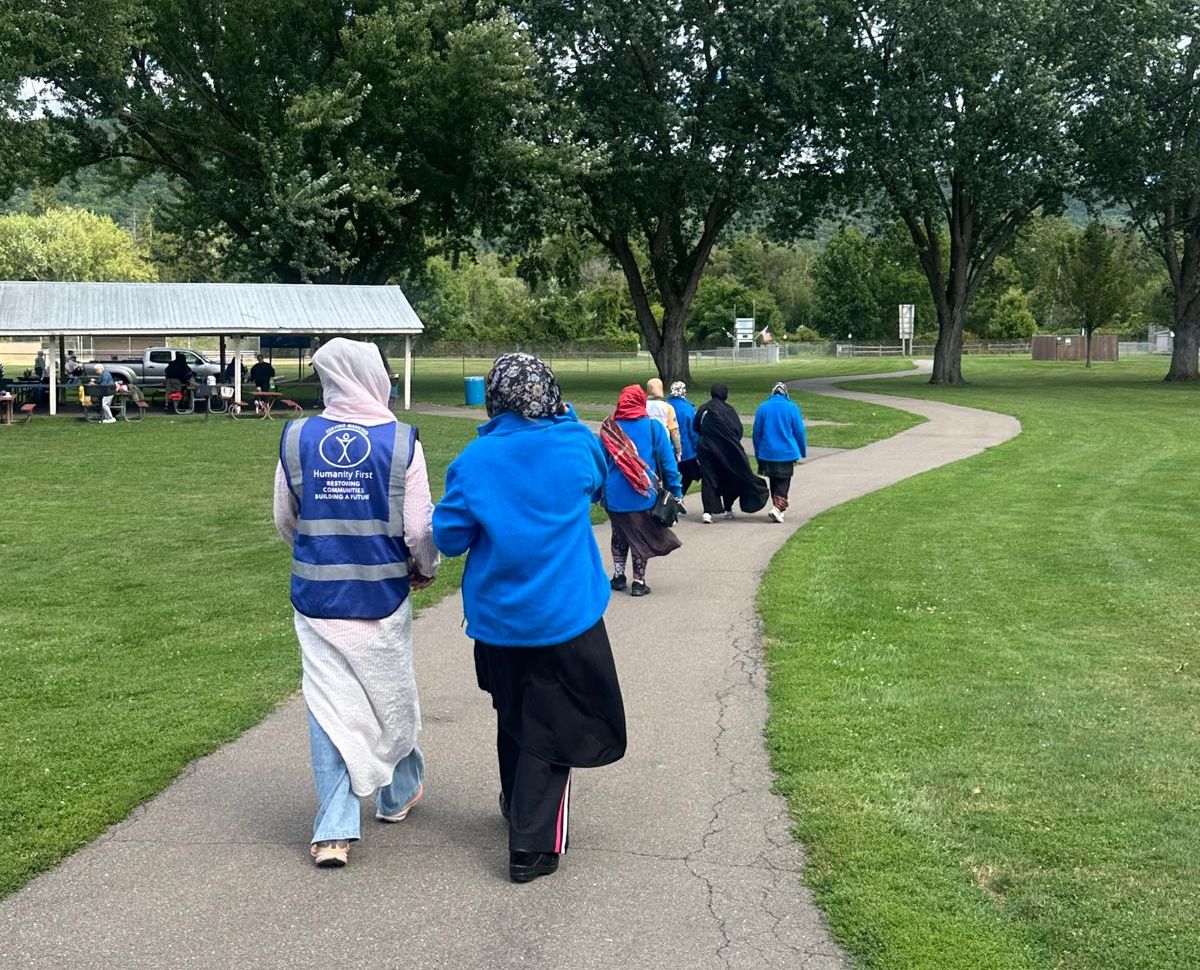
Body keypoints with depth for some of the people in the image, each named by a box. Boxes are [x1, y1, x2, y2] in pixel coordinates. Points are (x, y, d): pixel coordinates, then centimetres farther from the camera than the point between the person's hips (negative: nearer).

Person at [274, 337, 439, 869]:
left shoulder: (296, 439, -4)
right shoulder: (401, 442, -11)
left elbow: (285, 521, 7)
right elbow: (420, 529, -8)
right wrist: (426, 569, 13)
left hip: (317, 599, 1)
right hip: (382, 596, -1)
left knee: (329, 706, 6)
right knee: (392, 697, 18)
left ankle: (334, 830, 3)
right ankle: (399, 794, 39)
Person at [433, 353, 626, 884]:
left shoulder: (474, 460, -10)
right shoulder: (576, 444, -8)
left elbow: (448, 537, -5)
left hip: (497, 619, 2)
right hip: (566, 618, -2)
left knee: (513, 718, 23)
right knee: (550, 729, 5)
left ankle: (517, 807, 41)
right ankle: (531, 845, 1)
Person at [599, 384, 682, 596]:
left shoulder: (609, 428, -1)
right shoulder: (653, 427, -6)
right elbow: (667, 461, -4)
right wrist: (676, 491, 2)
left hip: (614, 497, 2)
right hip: (644, 495, -2)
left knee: (619, 535, 20)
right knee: (641, 537, 8)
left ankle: (618, 576, 23)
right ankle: (638, 582, 10)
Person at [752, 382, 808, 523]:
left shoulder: (762, 408, 1)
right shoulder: (792, 408, -5)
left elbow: (756, 431, 5)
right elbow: (800, 431, -2)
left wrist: (758, 453, 15)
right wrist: (803, 451, 10)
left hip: (767, 453, 2)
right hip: (787, 453, -2)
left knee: (774, 482, 17)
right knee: (783, 483, 1)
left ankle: (778, 507, 23)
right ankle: (777, 507, -17)